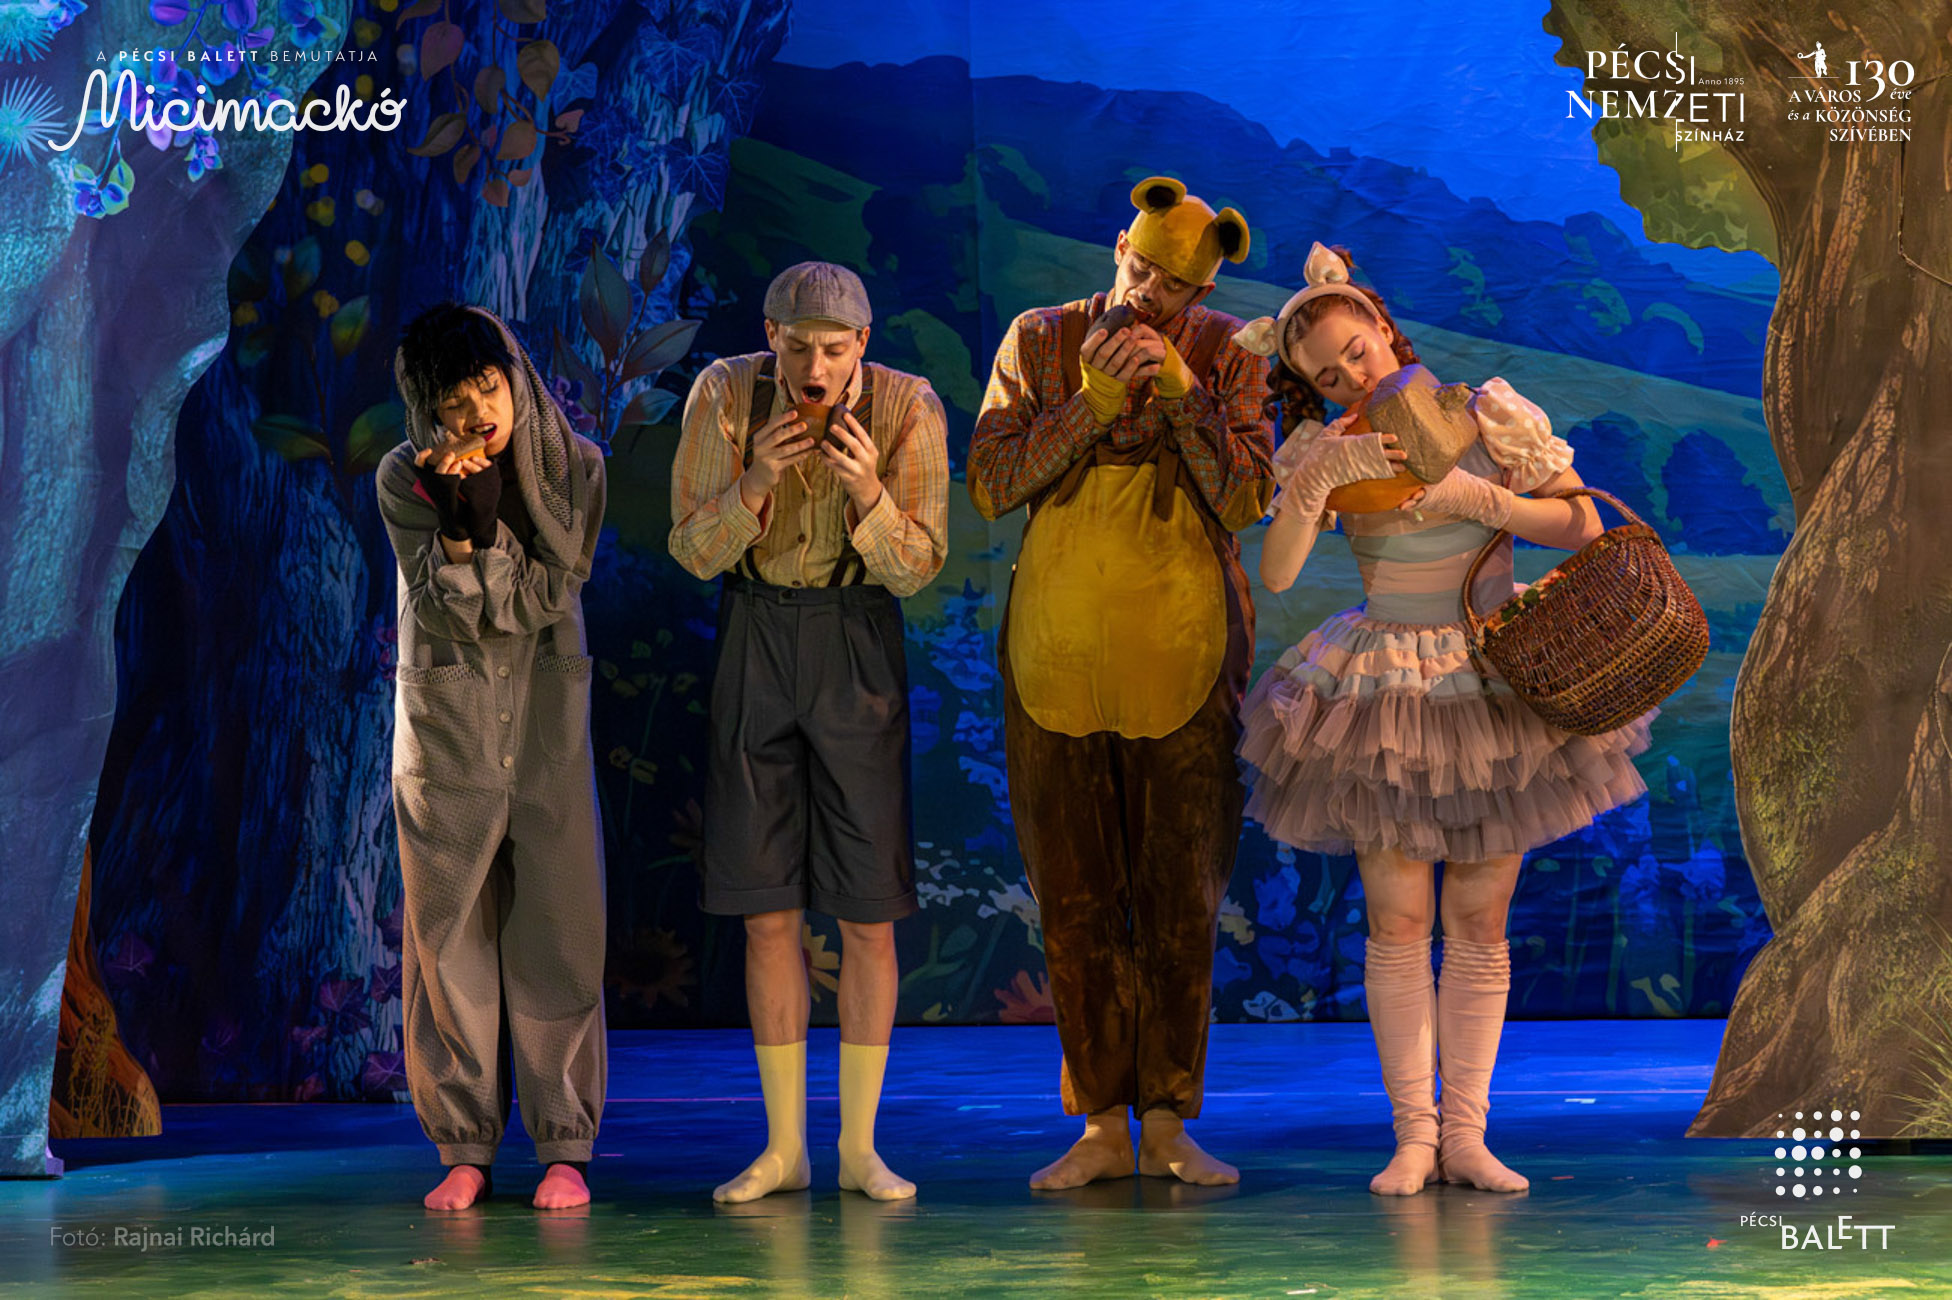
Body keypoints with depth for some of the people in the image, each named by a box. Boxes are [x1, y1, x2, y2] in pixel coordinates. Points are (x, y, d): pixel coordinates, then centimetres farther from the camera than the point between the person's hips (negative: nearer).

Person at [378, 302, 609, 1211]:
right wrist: (458, 525, -25)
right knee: (450, 928, 2)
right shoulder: (405, 479, -5)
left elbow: (549, 597, -9)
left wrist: (487, 521, -20)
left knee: (557, 925, -1)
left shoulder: (574, 465, -2)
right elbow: (452, 613, -11)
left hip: (547, 711, 0)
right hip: (445, 716, 0)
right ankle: (465, 1147, 10)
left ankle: (564, 1144, 6)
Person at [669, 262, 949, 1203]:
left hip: (858, 651, -1)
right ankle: (783, 1147, 11)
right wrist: (757, 478, -28)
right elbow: (696, 552, -9)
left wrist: (866, 489, -31)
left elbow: (917, 567, -12)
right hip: (753, 642, 1)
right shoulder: (724, 394, -11)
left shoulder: (908, 407, -14)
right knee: (768, 909, 2)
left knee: (868, 912, -2)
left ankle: (859, 1146, 10)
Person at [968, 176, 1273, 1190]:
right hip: (1056, 654, 1)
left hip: (1184, 657, -1)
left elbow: (1247, 498, -6)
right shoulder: (1039, 341, 6)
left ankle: (1167, 1121, 12)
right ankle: (1101, 1124, 12)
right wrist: (1091, 402, -13)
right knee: (1075, 898, 3)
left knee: (1182, 899, 1)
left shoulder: (1227, 355, 4)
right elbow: (990, 485, -3)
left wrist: (1180, 390, -16)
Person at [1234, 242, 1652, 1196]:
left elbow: (1583, 528, -6)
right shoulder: (1325, 453, -2)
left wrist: (1477, 498, -16)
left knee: (1479, 920, 2)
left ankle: (1465, 1133, 8)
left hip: (1499, 679, 0)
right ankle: (1412, 1134, 4)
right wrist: (1318, 477, -25)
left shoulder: (1489, 417, -3)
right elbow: (1275, 573, -15)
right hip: (1384, 693, 0)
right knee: (1397, 920, -3)